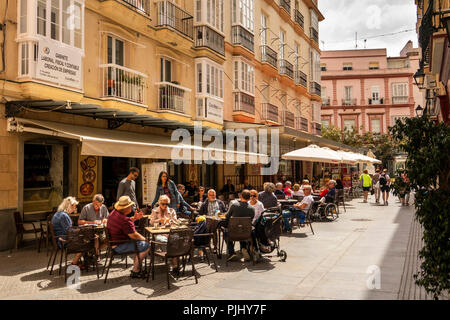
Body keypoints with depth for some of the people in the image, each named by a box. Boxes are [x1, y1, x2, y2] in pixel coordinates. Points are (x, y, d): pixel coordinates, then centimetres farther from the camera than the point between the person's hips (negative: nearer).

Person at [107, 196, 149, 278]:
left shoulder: (114, 213, 6)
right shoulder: (124, 220, -27)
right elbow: (133, 235, -24)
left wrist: (134, 218, 9)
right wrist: (144, 239, -5)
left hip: (114, 242, 11)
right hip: (119, 246, -11)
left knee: (140, 243, 23)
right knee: (146, 245, -11)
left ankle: (136, 268, 23)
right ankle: (135, 271, -2)